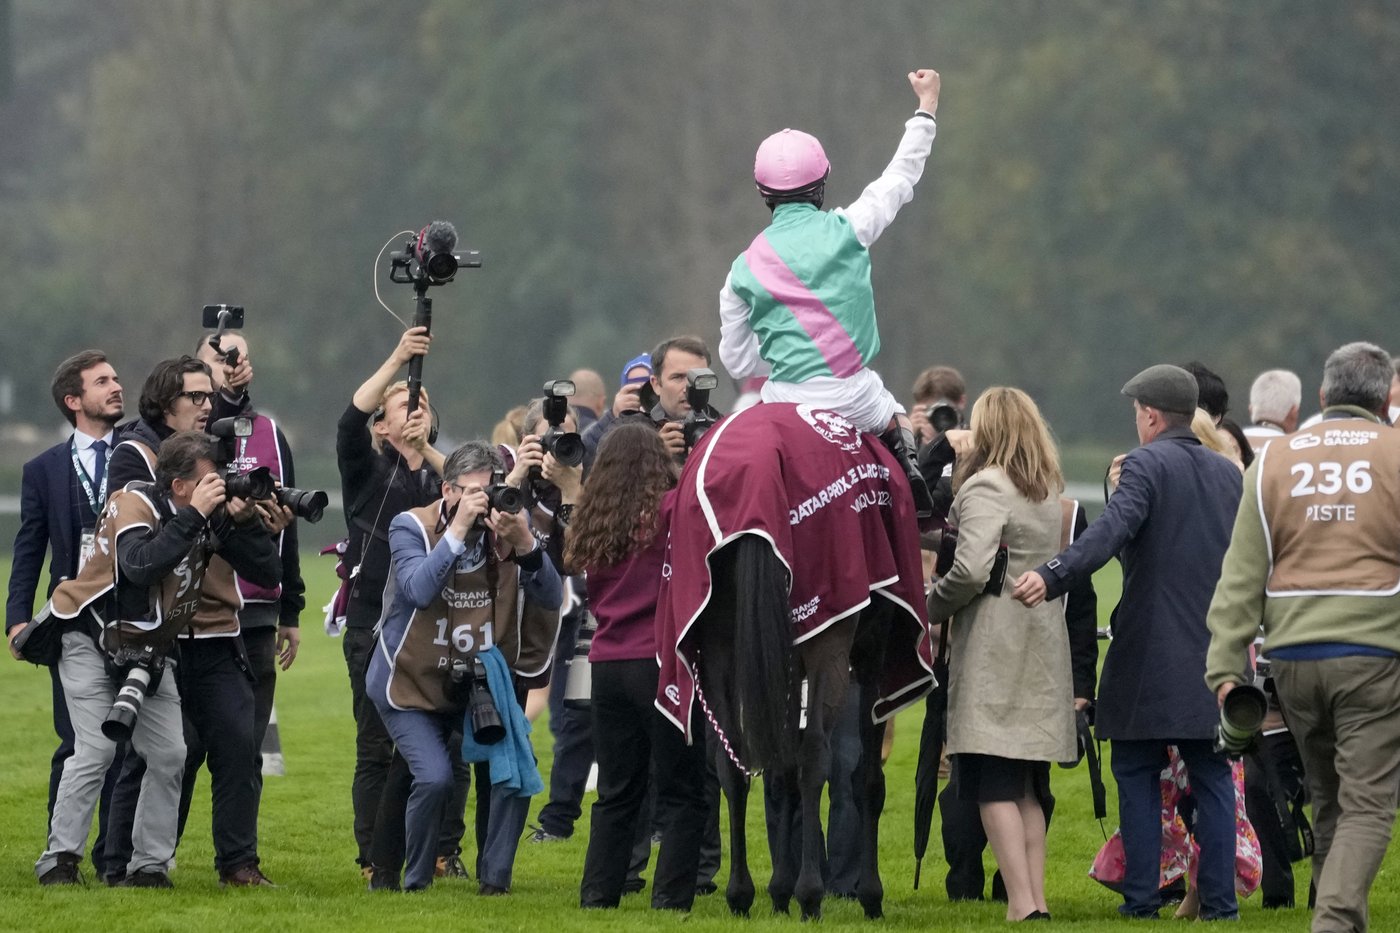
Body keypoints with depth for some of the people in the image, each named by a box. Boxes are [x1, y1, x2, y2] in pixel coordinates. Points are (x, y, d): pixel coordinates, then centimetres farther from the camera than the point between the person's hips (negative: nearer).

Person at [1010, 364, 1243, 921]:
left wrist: (1053, 577, -38)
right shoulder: (1229, 473, 11)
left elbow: (1113, 529, -27)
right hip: (1214, 655, 5)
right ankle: (1219, 899, 4)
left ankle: (1141, 896, 1)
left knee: (1138, 775, 3)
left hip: (1150, 653, -5)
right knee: (1211, 776, 8)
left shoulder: (1145, 466, -9)